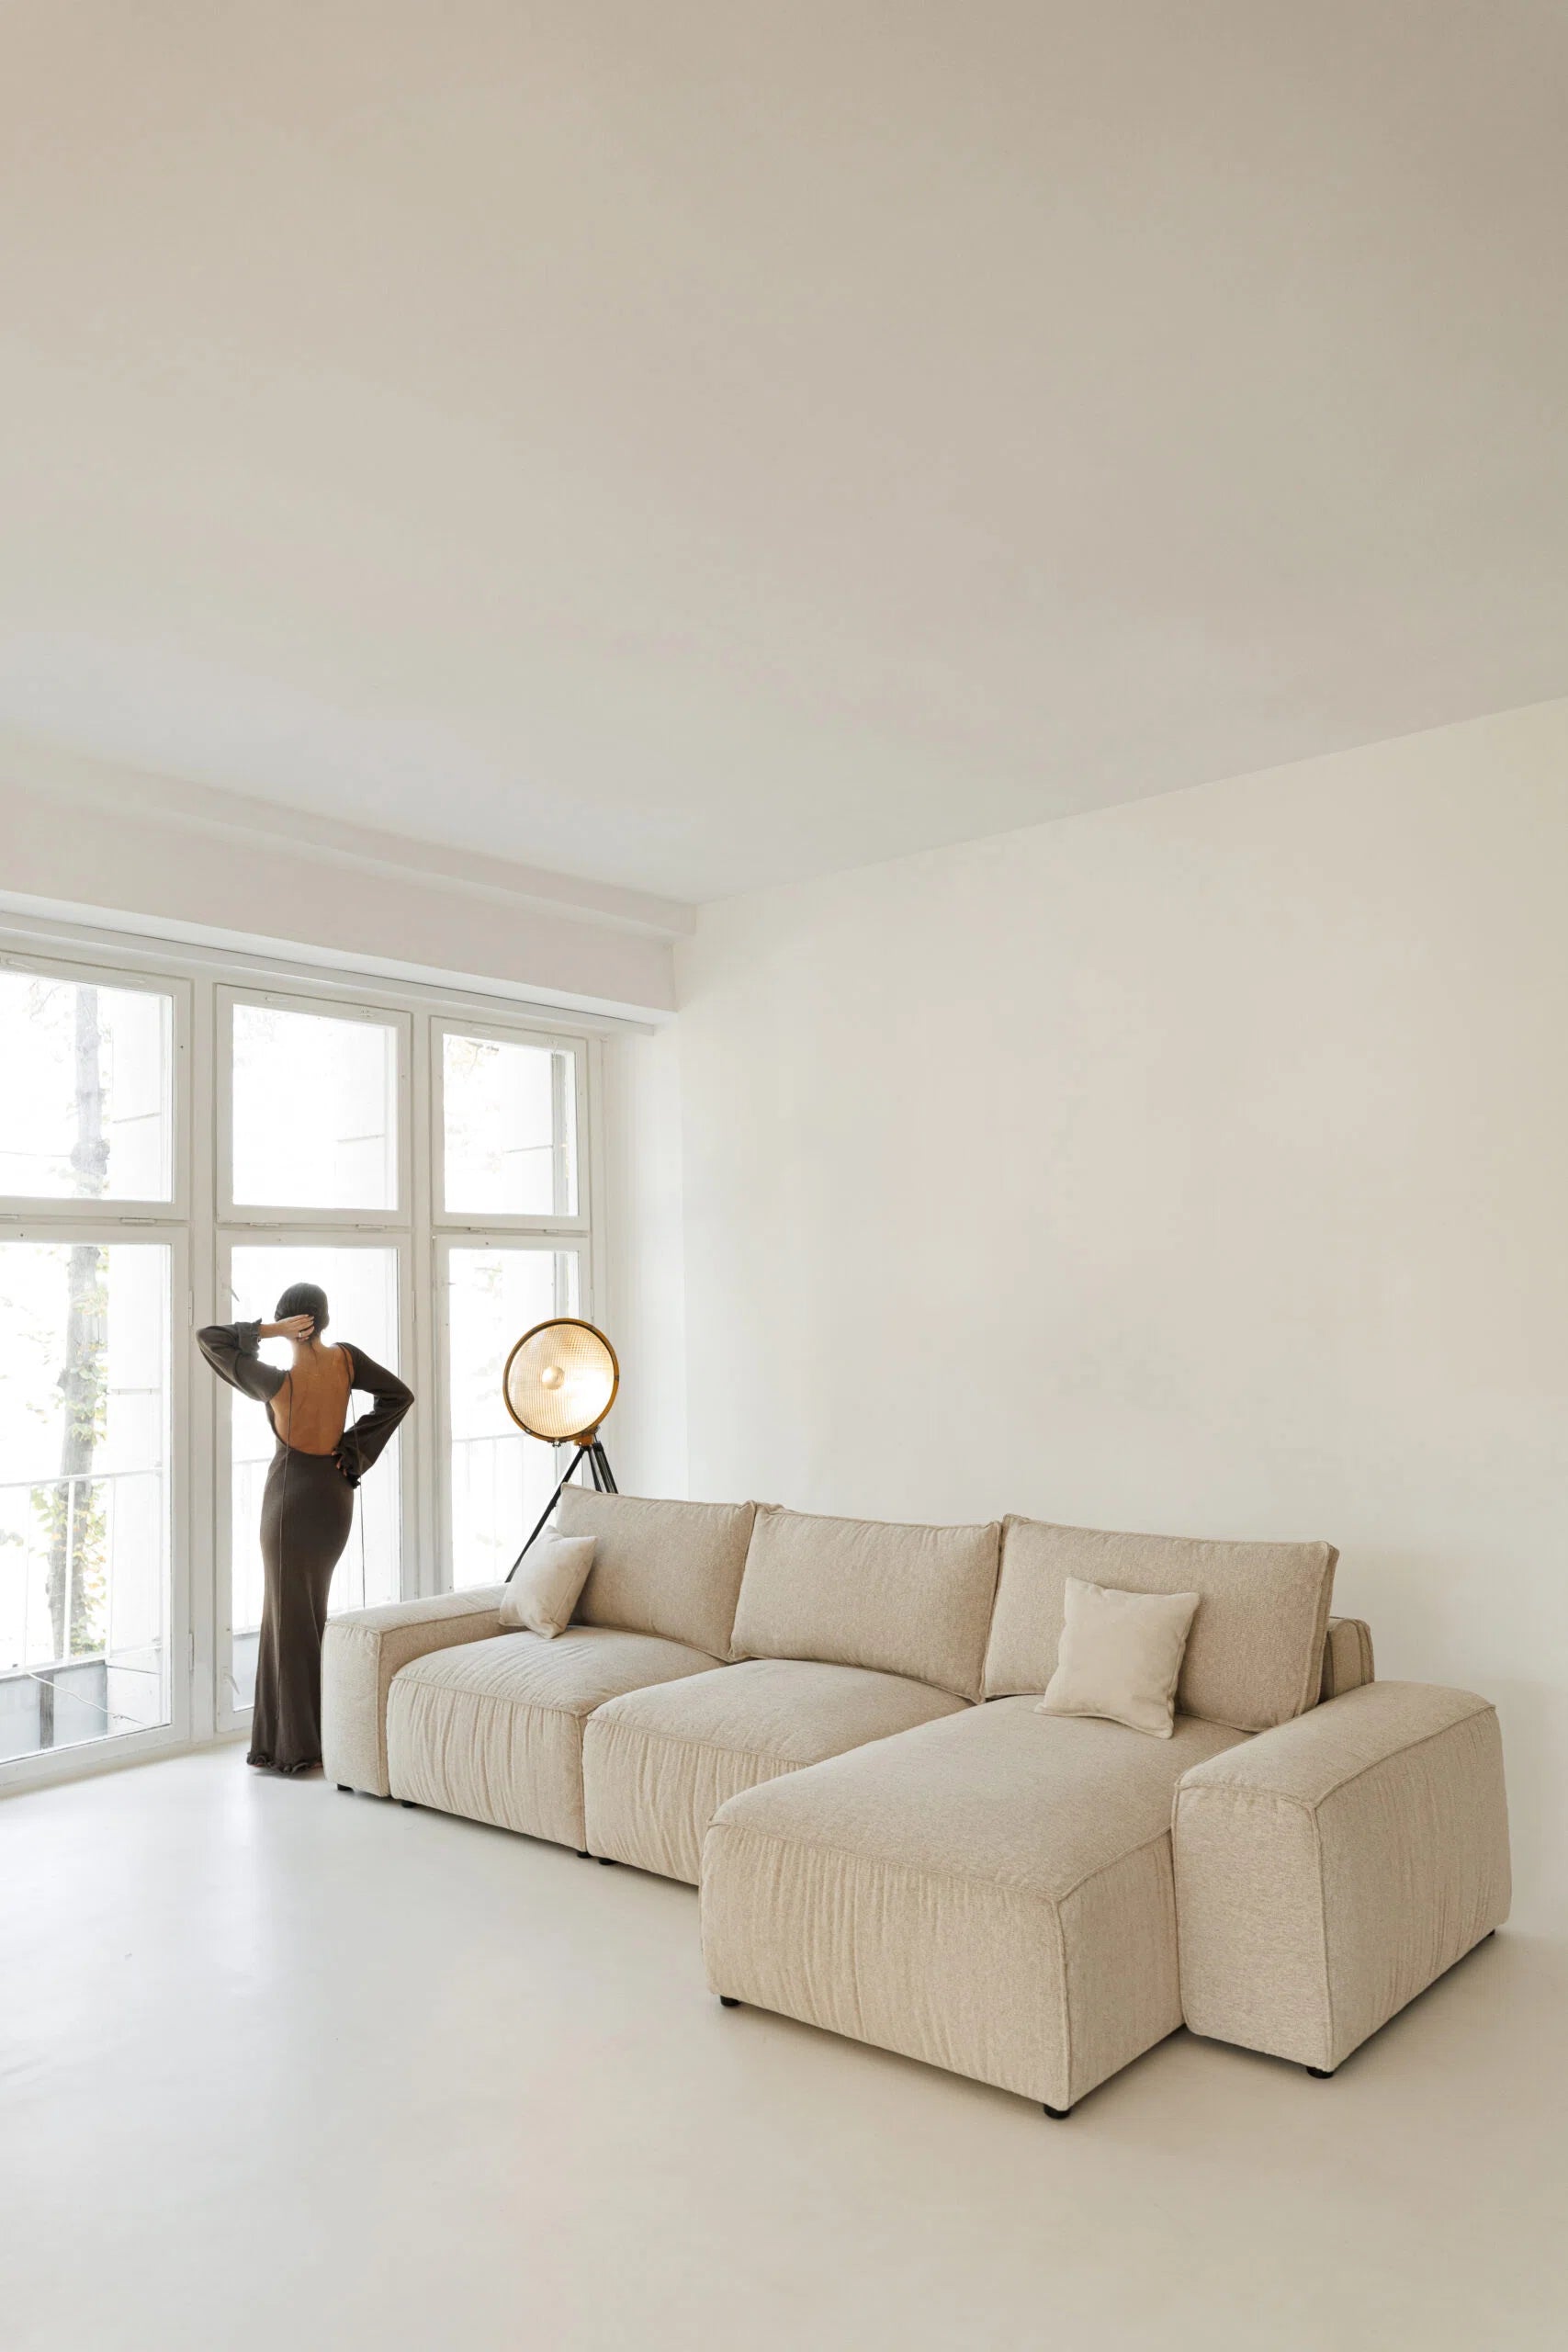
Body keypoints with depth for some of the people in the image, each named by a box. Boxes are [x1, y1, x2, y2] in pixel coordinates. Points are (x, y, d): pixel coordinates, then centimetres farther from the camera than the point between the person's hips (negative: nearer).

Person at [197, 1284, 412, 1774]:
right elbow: (398, 1395, 0)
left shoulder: (279, 1382, -20)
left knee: (289, 1615, 3)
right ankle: (316, 1734, 26)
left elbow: (207, 1338, -13)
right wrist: (354, 1446, 0)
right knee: (312, 1611, 18)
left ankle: (293, 1747, 9)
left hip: (292, 1497, -6)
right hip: (336, 1495, 6)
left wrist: (269, 1330, -20)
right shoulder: (344, 1358, -8)